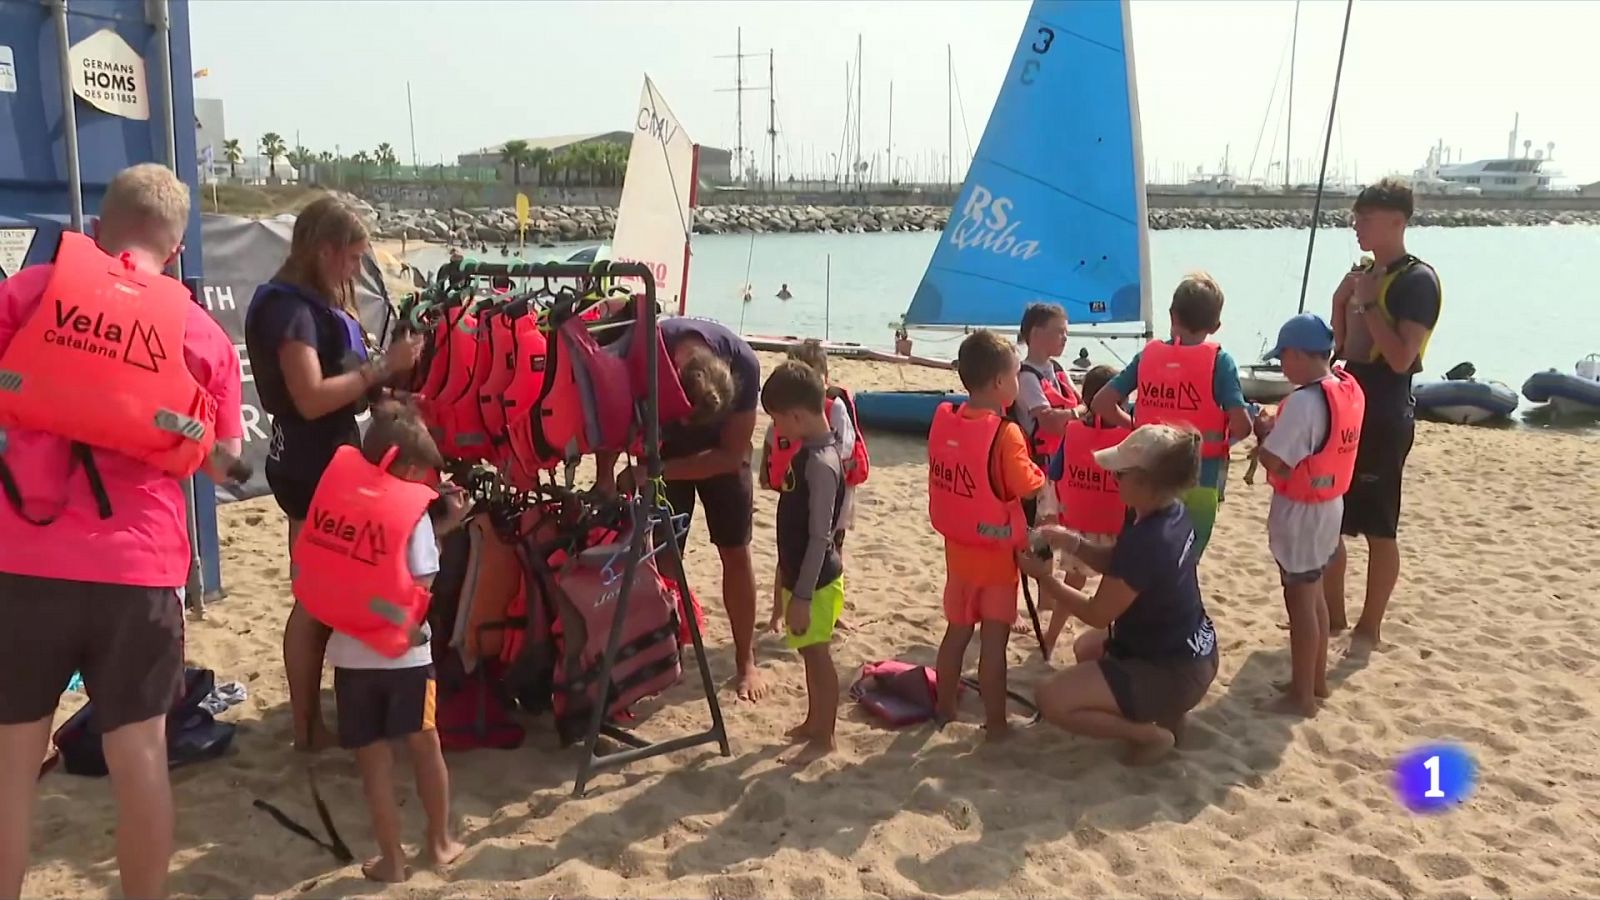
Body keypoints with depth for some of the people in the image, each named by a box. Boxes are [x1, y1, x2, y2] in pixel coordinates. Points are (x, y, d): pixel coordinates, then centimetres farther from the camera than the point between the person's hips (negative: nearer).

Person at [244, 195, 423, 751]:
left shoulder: (322, 303, 17)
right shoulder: (291, 308, -14)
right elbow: (311, 398, -23)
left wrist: (385, 376, 4)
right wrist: (382, 367, -19)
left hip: (331, 463, 9)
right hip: (308, 468, -9)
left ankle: (320, 711, 19)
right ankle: (308, 726, 5)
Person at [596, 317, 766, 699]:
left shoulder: (744, 365, -36)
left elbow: (731, 455, -25)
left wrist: (654, 471, -31)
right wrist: (605, 474, -27)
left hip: (721, 451, 0)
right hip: (665, 442, 1)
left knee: (735, 552, 0)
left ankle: (746, 661, 12)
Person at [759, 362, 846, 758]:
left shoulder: (822, 462, -25)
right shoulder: (808, 452, 4)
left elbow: (820, 538, -25)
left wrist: (802, 596, -23)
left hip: (814, 581, -9)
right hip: (801, 574, 9)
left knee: (817, 654, 3)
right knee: (810, 653, 21)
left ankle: (824, 738, 17)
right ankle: (813, 722, 36)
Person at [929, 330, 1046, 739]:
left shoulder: (943, 420, -4)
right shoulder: (1005, 433, -22)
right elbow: (1031, 488, -19)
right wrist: (1044, 475, -1)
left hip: (957, 545, 6)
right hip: (997, 550, -6)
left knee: (957, 630, 19)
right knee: (994, 640, 3)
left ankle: (945, 707, 31)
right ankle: (995, 723, 11)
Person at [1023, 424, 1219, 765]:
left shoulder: (1144, 542, -32)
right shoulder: (1173, 514, -3)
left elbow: (1097, 614, -19)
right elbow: (1116, 564, 10)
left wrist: (1044, 576, -8)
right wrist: (1073, 544, -6)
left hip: (1173, 672, -10)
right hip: (1190, 650, 10)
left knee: (1050, 700, -16)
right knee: (1086, 648, 32)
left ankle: (1150, 734, -3)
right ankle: (1164, 711, 19)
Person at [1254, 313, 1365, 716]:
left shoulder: (1304, 401, -27)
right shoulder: (1349, 389, 1)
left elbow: (1274, 463, -25)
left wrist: (1263, 432, -9)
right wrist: (1281, 427, 4)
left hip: (1300, 512, -8)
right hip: (1329, 506, 8)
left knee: (1299, 602, 4)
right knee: (1314, 596, 21)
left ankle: (1301, 696, 15)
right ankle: (1317, 680, 34)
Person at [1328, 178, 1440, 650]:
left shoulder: (1418, 280, -12)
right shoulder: (1364, 273, 12)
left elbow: (1400, 358, -21)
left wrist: (1368, 304, -17)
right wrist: (1341, 301, 6)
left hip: (1384, 418, -8)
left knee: (1379, 529, 3)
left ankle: (1369, 628, 16)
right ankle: (1333, 615, 28)